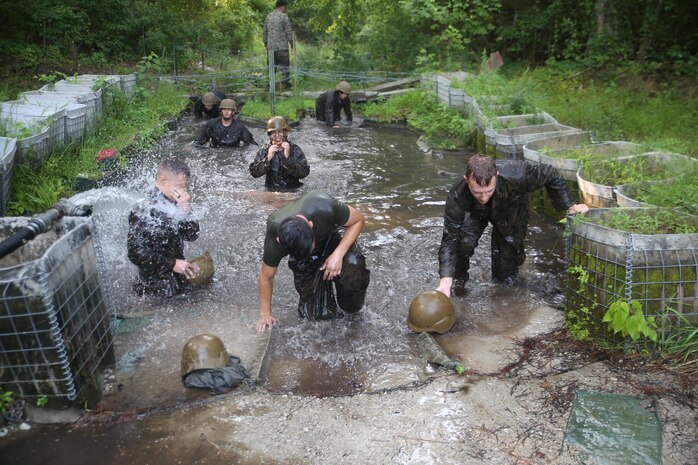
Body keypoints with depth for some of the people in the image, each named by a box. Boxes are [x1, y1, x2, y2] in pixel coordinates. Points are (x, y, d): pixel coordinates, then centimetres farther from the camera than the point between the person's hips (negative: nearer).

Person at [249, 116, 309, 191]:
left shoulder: (295, 150, -3)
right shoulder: (264, 150, 3)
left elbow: (304, 173, -14)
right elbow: (254, 172, -5)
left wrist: (288, 157, -22)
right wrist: (268, 159, -17)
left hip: (292, 191, 0)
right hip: (271, 191, 1)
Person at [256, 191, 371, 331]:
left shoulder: (325, 209, -42)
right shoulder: (275, 240, -35)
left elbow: (359, 220, -22)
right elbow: (266, 276, -15)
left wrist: (338, 254, -34)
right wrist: (265, 314, -5)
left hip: (332, 233, 0)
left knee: (353, 266, -34)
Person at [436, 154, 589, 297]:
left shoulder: (515, 174, -43)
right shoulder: (457, 196, -42)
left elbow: (550, 175, -23)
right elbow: (450, 238, -39)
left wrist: (570, 205, -23)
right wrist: (446, 280, -49)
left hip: (512, 210, 0)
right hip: (477, 213, 0)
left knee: (506, 277, 0)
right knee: (464, 239, -32)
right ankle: (459, 278, -1)